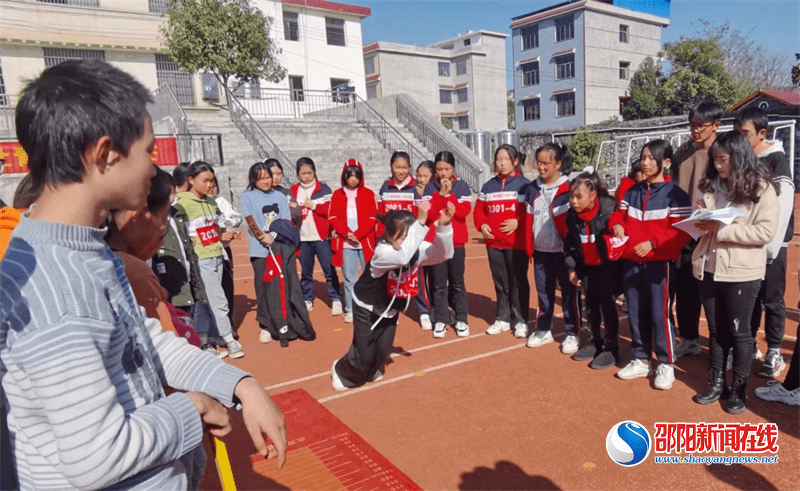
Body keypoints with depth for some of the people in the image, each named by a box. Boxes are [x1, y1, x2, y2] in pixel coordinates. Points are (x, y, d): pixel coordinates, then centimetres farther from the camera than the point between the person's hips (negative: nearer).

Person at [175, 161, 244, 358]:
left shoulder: (211, 202, 12)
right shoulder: (182, 203, -10)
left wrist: (224, 235, 2)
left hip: (217, 258, 7)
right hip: (201, 261, -7)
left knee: (208, 302, 14)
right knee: (219, 302, -4)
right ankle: (229, 341, 7)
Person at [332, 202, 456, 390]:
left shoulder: (417, 249, -19)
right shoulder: (382, 252, -37)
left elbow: (443, 253, -32)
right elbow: (403, 256, -58)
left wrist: (443, 226, -49)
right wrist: (420, 222, -59)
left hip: (391, 308, 5)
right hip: (367, 307, -5)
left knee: (383, 350, 12)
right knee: (364, 352, 1)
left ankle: (370, 371, 46)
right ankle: (341, 371, 34)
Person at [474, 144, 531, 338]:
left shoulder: (524, 184, -1)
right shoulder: (488, 186, 13)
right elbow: (479, 209, 12)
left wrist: (518, 222, -20)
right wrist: (481, 225, -5)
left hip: (517, 242, -4)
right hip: (493, 242, 4)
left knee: (518, 282, 1)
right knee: (500, 282, 12)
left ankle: (521, 321, 12)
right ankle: (502, 319, 24)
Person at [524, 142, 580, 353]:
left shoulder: (567, 189, -8)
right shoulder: (533, 188, 7)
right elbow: (529, 219, 9)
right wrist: (529, 248, 7)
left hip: (562, 249, -5)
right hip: (541, 250, 5)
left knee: (568, 292, 5)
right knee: (543, 291, 14)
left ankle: (572, 334, 16)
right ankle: (543, 330, 26)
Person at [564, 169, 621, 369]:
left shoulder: (609, 209, -24)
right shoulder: (572, 215, -6)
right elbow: (569, 243, 5)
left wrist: (617, 262, -20)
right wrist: (571, 268, 4)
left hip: (608, 266, -5)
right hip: (586, 266, 6)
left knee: (607, 305, -2)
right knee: (591, 304, 13)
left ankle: (611, 347, 11)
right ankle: (595, 341, 28)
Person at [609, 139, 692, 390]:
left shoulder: (675, 194, -7)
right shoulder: (632, 192, 11)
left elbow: (682, 231, -14)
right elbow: (619, 215, 15)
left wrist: (652, 243, -23)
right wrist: (616, 225, -8)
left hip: (659, 262, -6)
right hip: (631, 261, 6)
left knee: (659, 314, -2)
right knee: (636, 313, 12)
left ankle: (666, 365, 15)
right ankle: (640, 360, 26)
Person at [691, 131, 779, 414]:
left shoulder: (761, 188, -8)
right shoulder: (712, 185, 8)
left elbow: (766, 231, -16)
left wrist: (722, 230, -22)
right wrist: (699, 222, -3)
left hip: (741, 272, -5)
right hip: (709, 268, 5)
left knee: (738, 331, 7)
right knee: (715, 329, 14)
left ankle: (739, 389, 23)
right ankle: (717, 383, 28)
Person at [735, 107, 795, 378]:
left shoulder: (776, 161, -10)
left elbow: (783, 207, -15)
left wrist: (771, 247, -18)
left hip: (770, 244, -5)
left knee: (772, 300, 4)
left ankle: (774, 354, 15)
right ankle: (748, 345, 24)